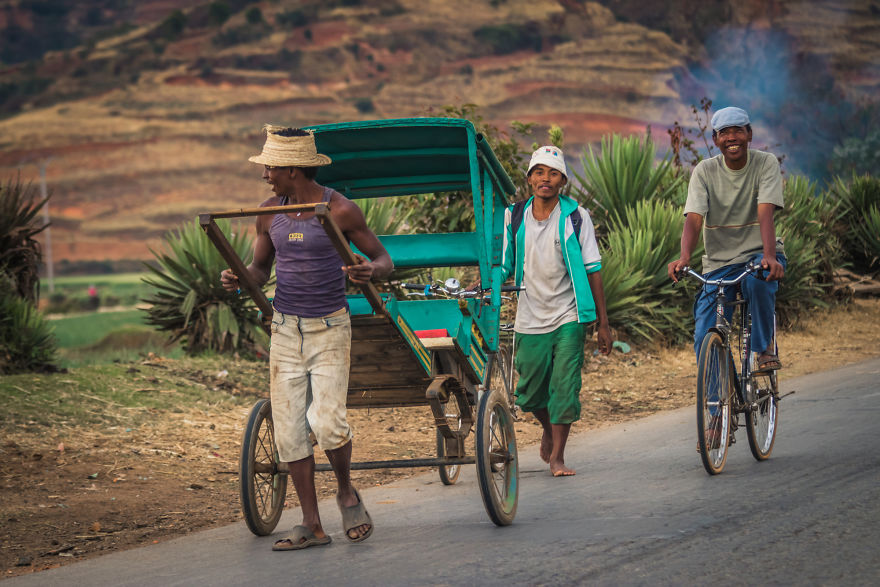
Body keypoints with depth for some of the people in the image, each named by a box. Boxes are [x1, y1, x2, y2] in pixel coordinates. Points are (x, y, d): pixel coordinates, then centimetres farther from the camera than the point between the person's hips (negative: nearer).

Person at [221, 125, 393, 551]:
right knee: (288, 430, 0)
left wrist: (372, 270, -27)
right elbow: (260, 269, 15)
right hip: (285, 329, 5)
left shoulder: (340, 211, -9)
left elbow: (384, 260, -2)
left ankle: (346, 492, 12)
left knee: (327, 422, -18)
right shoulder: (270, 213, 5)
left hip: (330, 329, -5)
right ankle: (312, 526, 7)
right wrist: (238, 279, -8)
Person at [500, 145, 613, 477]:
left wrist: (603, 323, -3)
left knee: (564, 388, -8)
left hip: (568, 316, -2)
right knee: (529, 393, 8)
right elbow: (505, 266, 11)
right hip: (530, 319, 2)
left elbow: (592, 270, -2)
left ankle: (557, 456, 4)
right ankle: (548, 428, 39)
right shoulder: (514, 216, 2)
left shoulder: (575, 217, -4)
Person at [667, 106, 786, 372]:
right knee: (705, 340, -10)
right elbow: (693, 218, -16)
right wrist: (684, 258, -36)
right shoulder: (705, 171, -4)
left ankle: (766, 347, -15)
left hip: (758, 253, -2)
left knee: (758, 281, -38)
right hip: (719, 262, 2)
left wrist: (769, 256, -39)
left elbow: (765, 213, -22)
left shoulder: (766, 163, -7)